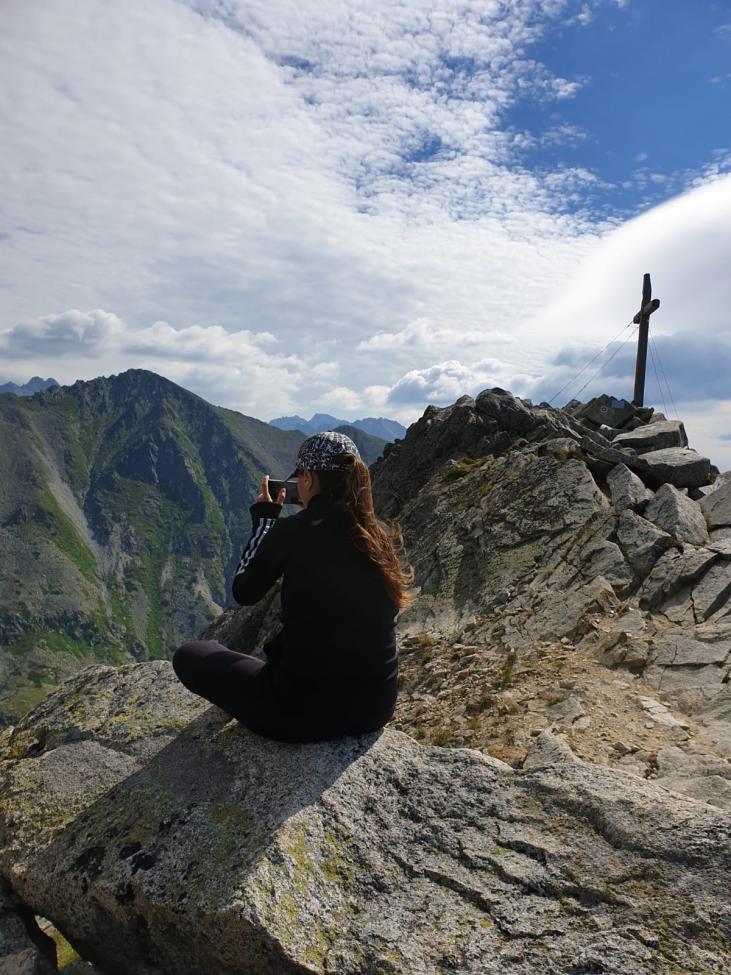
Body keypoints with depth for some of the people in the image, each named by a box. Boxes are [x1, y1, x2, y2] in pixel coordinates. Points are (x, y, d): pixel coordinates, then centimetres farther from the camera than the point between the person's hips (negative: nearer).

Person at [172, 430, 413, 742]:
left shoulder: (292, 531, -16)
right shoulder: (383, 536, -2)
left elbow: (243, 592, 1)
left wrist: (263, 519, 9)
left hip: (304, 712, -6)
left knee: (189, 655, 14)